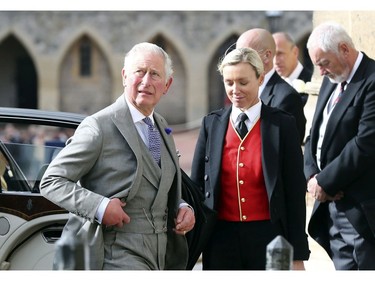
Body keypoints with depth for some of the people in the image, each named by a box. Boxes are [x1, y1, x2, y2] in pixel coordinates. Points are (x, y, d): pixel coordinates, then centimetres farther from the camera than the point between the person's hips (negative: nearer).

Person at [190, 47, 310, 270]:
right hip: (221, 238, 2)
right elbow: (197, 184, 9)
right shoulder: (212, 123, 6)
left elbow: (295, 192, -1)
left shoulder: (282, 124, -1)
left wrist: (298, 254, -4)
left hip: (268, 237, -2)